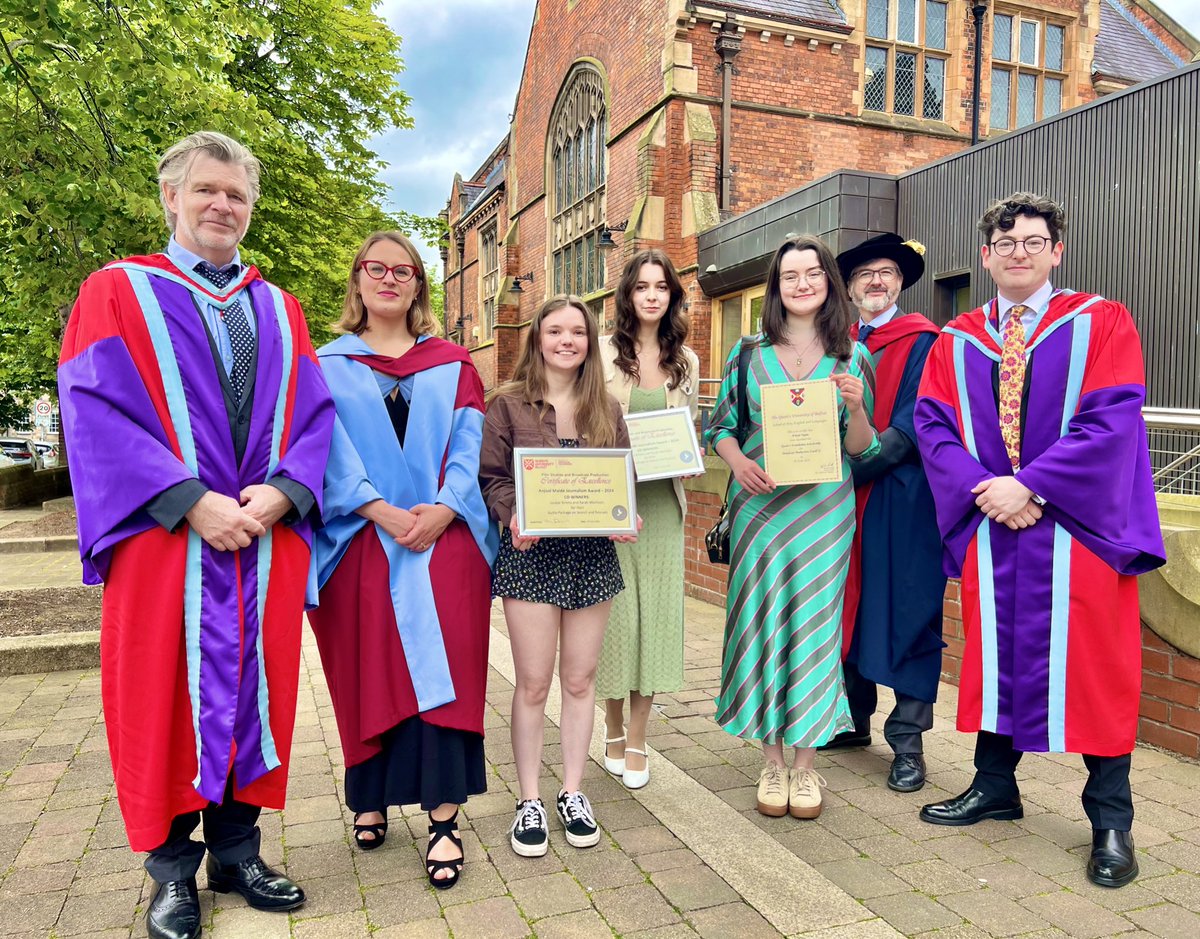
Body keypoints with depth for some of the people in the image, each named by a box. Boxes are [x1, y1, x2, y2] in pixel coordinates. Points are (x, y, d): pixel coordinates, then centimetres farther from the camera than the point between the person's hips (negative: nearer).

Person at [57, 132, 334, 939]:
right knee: (169, 697, 4)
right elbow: (95, 414, -7)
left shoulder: (280, 310, 14)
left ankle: (236, 850, 24)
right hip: (166, 541, -3)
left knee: (254, 690, 8)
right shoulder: (117, 293, 5)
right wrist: (192, 501, -17)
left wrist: (283, 491, -12)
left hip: (269, 543, 3)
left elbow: (314, 415, 7)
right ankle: (173, 867, 21)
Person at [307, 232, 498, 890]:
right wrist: (381, 511, -16)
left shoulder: (453, 366, 12)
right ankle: (371, 795, 22)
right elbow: (328, 451, -2)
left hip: (444, 539, 0)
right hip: (358, 542, 0)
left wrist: (442, 508, -14)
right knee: (368, 671, 5)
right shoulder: (327, 367, 10)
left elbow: (471, 447, 3)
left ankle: (444, 817, -3)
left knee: (441, 664, -7)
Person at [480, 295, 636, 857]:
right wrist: (512, 516, -21)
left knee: (580, 679, 10)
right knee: (533, 683, 3)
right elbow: (492, 477, -3)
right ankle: (529, 800, 18)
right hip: (530, 554, -3)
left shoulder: (606, 409, 9)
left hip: (592, 554, 3)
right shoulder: (508, 405, 0)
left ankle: (572, 792, 25)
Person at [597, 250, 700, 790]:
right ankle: (614, 731, 22)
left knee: (656, 612, 2)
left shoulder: (686, 362, 11)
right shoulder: (603, 352, 0)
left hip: (663, 503, 3)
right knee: (614, 611, 1)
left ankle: (636, 742, 16)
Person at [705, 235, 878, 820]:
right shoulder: (748, 353, 6)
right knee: (761, 619, 3)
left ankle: (806, 762, 17)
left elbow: (862, 448, 5)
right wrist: (737, 461, -13)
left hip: (823, 507, 0)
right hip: (760, 504, 1)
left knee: (815, 622, 2)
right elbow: (719, 427, 7)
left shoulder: (852, 358, 6)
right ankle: (772, 761, 18)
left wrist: (855, 406, -15)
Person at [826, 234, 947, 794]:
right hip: (842, 497, 5)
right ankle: (853, 720, 26)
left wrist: (853, 468, -17)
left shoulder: (921, 342, -2)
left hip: (901, 499, -5)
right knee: (849, 607, 12)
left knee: (905, 614, 0)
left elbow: (913, 426, -11)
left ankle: (907, 742, 9)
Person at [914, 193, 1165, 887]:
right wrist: (984, 488, -13)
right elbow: (932, 423, 2)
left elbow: (1113, 419, -10)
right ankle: (995, 786, 26)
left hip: (1079, 525, -3)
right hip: (989, 524, 3)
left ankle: (1111, 819, 17)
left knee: (1089, 664, 2)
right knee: (995, 654, 10)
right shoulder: (957, 341, 10)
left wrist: (1029, 485, -17)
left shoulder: (1101, 323, 1)